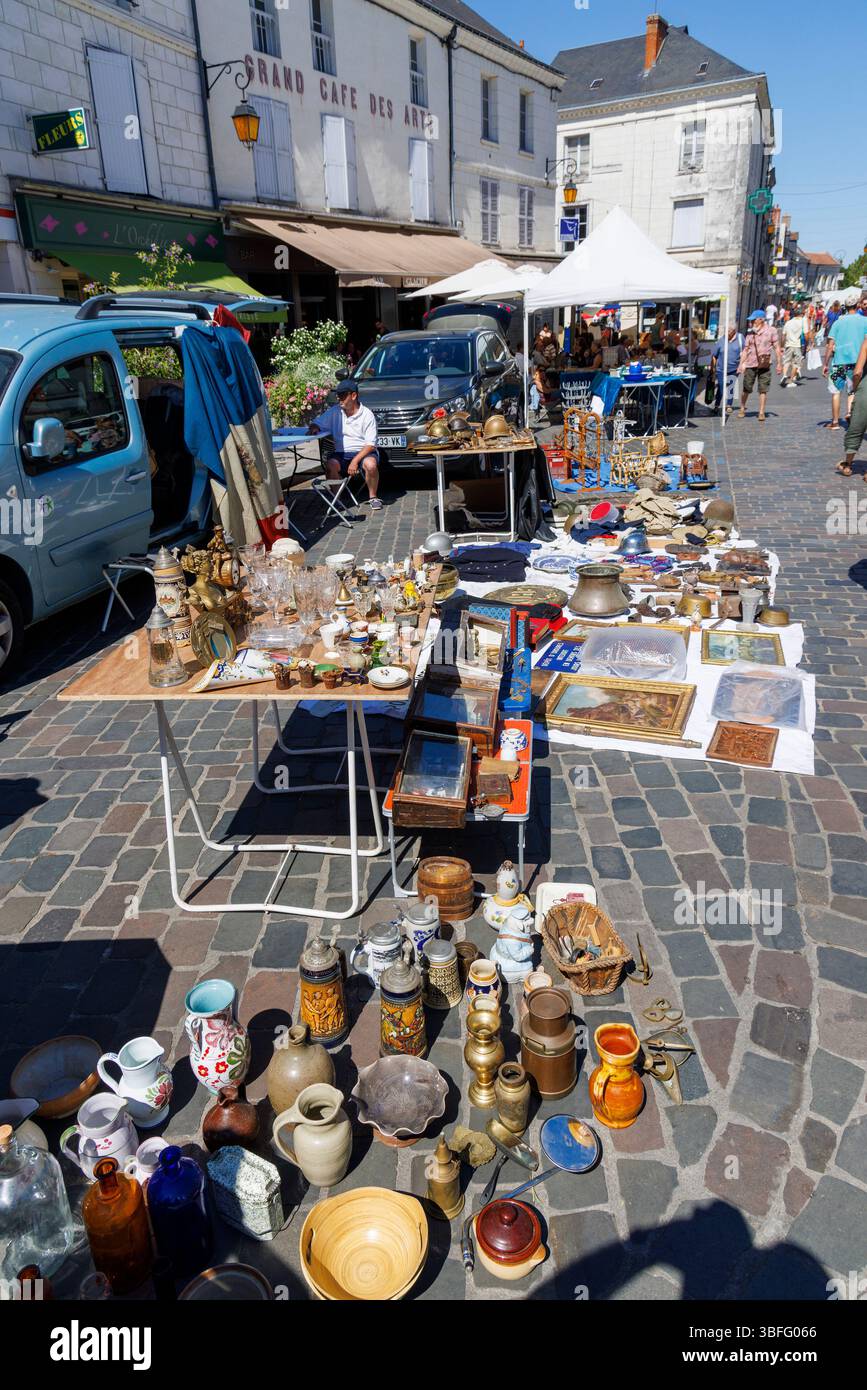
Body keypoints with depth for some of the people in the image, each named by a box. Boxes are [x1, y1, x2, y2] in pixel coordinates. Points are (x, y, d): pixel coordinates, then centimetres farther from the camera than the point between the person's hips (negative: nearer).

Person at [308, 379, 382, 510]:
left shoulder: (367, 415, -6)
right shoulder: (334, 412, 6)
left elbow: (370, 444, -11)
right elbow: (316, 423, 14)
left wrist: (355, 460, -23)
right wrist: (314, 428, -13)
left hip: (363, 451, -3)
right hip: (341, 453, 3)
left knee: (371, 464, -35)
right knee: (330, 465, -29)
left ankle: (373, 497, -11)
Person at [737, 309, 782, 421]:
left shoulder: (770, 331, 0)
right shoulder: (750, 333, 8)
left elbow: (777, 348, 2)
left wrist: (779, 363, -1)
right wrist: (740, 364, 9)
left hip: (764, 365, -2)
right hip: (750, 365, 2)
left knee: (763, 390, 0)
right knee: (746, 388, 3)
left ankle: (761, 412, 5)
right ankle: (742, 409, 21)